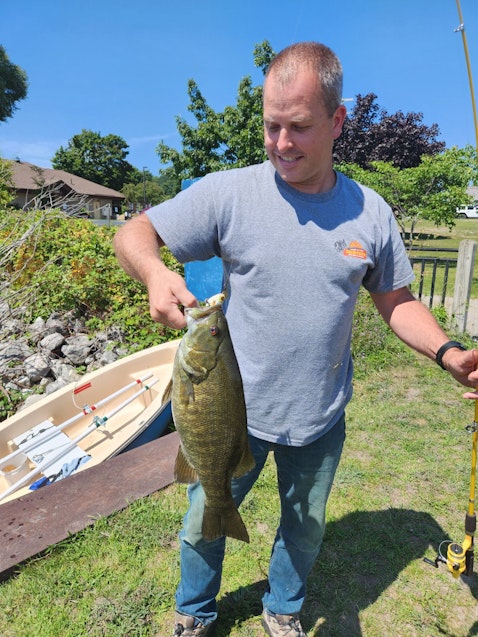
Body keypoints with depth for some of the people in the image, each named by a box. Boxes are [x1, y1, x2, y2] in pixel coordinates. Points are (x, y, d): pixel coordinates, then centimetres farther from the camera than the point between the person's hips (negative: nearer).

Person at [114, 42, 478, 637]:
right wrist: (155, 272, -33)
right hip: (235, 411, -2)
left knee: (306, 526, 24)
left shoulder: (370, 211, -4)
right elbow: (133, 233, -10)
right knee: (205, 521, 19)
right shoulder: (227, 192, -13)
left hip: (320, 419, 3)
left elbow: (397, 302, 4)